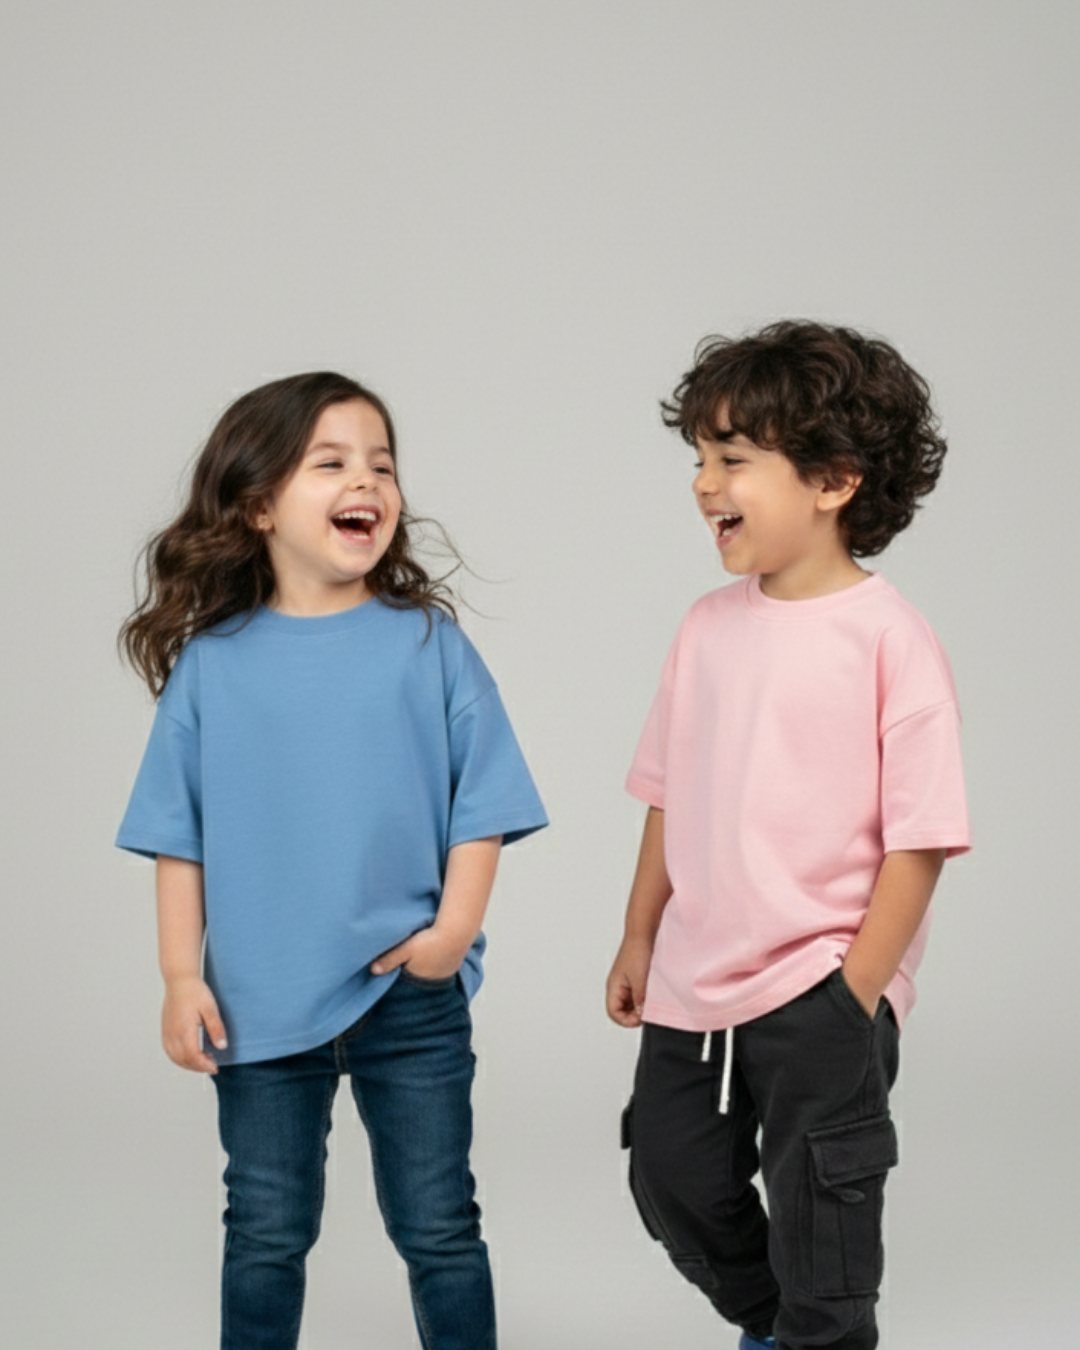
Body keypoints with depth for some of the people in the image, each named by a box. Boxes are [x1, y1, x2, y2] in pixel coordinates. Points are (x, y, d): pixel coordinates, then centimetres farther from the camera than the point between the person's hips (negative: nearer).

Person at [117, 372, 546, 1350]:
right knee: (267, 1232, 14)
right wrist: (183, 978, -3)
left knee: (439, 1228, 11)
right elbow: (178, 836, 1)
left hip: (412, 997, 0)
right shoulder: (211, 663, -2)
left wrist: (456, 924, -13)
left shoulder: (430, 645, -3)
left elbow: (482, 804, -2)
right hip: (261, 1001, 1)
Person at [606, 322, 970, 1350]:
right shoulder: (709, 626, 3)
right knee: (673, 1180, 19)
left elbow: (918, 837, -15)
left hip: (822, 996, -6)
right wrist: (639, 942, 14)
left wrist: (856, 992, -16)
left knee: (819, 1221, 6)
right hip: (693, 988, 7)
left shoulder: (888, 638, -15)